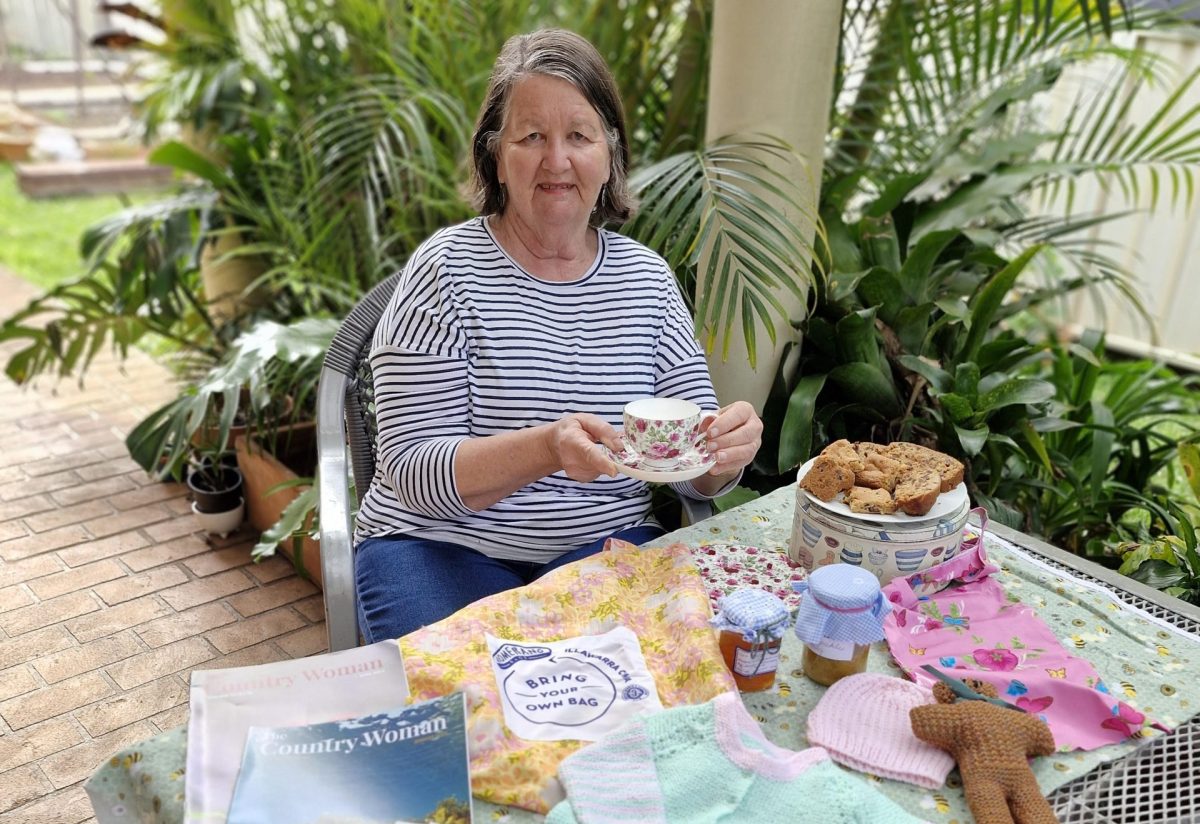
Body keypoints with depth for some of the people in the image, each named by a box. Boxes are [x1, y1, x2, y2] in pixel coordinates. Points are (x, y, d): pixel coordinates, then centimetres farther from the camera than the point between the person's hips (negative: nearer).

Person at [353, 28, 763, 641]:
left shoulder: (646, 276, 5)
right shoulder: (447, 269, -6)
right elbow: (412, 471, -12)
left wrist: (726, 448, -19)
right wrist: (548, 447, -29)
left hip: (608, 545, 4)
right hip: (444, 544, -3)